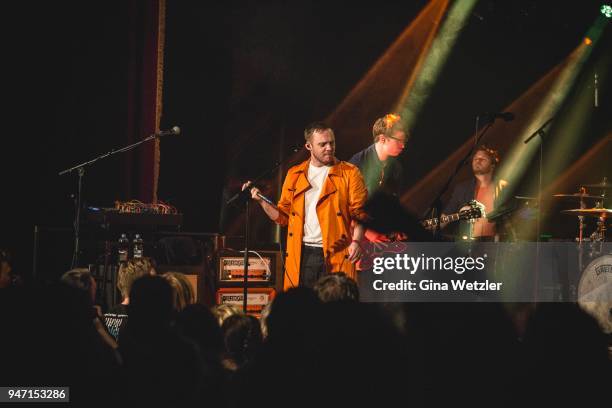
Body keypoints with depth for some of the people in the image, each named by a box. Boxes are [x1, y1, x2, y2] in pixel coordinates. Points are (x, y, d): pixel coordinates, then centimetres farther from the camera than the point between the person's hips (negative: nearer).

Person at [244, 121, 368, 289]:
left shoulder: (349, 173, 4)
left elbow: (359, 213, 0)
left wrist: (356, 241, -16)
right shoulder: (294, 174, 14)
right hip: (302, 256, 3)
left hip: (335, 256, -3)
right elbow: (283, 216, 17)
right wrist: (261, 201, 3)